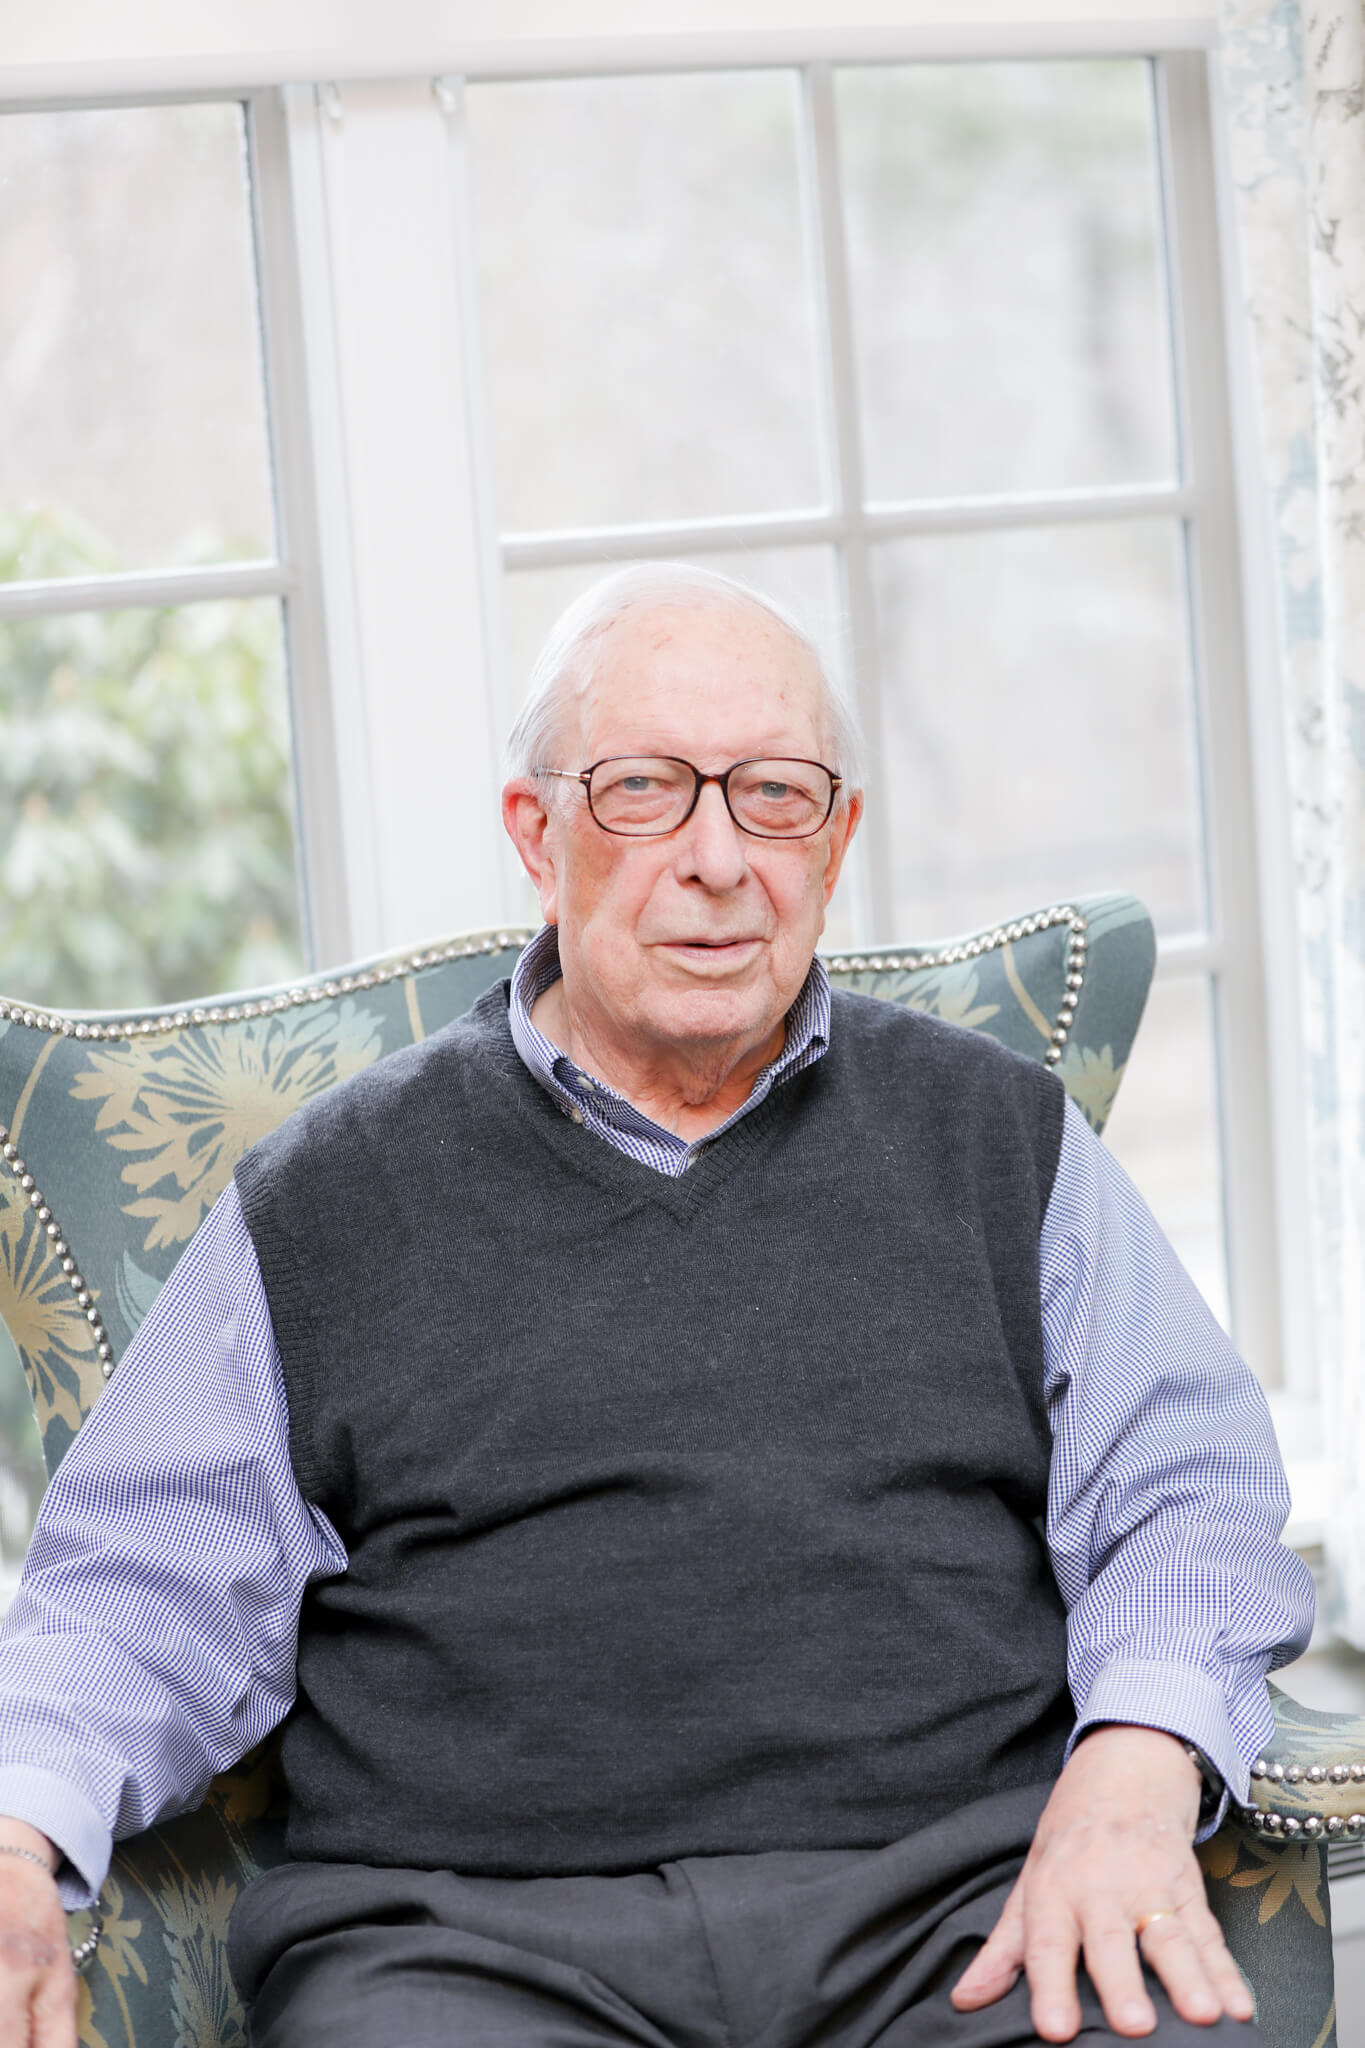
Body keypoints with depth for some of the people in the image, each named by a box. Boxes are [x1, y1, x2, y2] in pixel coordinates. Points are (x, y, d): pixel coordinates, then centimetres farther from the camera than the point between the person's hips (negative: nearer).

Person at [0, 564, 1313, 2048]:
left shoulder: (999, 1137, 18)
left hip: (966, 1893, 1)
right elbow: (148, 1590, 10)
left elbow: (1188, 1494, 12)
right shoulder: (324, 1202, 14)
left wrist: (1135, 1773, -9)